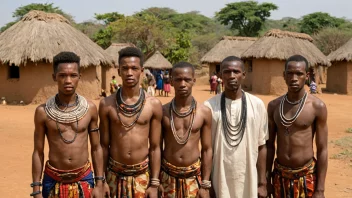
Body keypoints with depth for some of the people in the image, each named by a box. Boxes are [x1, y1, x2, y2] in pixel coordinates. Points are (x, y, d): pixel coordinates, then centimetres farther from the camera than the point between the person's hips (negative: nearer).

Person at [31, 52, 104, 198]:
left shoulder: (90, 108, -6)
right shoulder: (43, 111, -8)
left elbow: (96, 148, 2)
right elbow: (38, 152, -2)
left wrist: (99, 184, 1)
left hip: (84, 180, 1)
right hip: (53, 181, -1)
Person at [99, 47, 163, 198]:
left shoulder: (154, 105, -7)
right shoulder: (107, 104, -7)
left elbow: (155, 147, -3)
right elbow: (104, 145, 0)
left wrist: (154, 184, -4)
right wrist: (101, 181, 2)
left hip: (142, 175, 0)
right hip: (114, 174, 0)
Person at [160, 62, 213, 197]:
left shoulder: (204, 112, -6)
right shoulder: (162, 111, -6)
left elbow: (207, 150, -2)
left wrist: (205, 185, -3)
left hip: (194, 176, 0)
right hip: (167, 175, 0)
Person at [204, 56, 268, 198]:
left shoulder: (257, 105, -2)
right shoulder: (210, 106, -6)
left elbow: (261, 147, 2)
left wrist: (262, 183, 2)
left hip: (249, 181, 1)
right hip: (219, 182, -1)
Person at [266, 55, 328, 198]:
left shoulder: (317, 106, -10)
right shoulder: (273, 106, -1)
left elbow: (322, 150, -8)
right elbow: (269, 145, 5)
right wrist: (267, 179, 6)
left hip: (306, 176, -3)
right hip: (280, 175, 3)